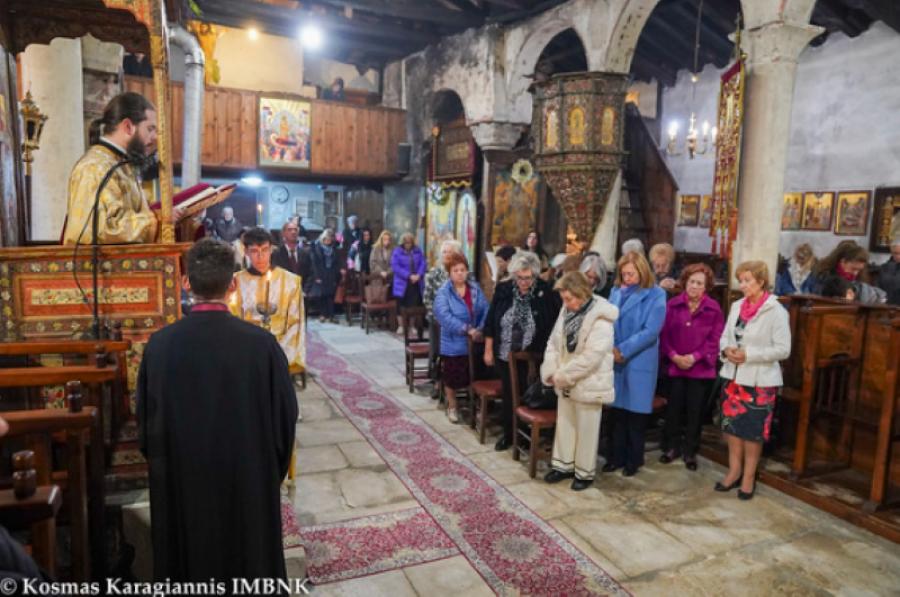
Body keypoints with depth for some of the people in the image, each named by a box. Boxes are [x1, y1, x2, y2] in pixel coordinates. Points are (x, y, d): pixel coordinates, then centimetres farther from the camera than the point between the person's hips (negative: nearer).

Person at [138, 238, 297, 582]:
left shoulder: (159, 345, -12)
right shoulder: (261, 343, -18)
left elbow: (145, 422, -1)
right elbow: (286, 418, -9)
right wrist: (272, 475, 8)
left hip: (180, 485, 2)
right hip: (249, 483, -1)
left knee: (190, 566, 21)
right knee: (251, 567, 17)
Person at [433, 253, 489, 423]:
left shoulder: (475, 288, 3)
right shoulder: (443, 292, -11)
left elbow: (485, 310, -1)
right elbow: (444, 316, -23)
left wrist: (481, 330, -17)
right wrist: (467, 329, -27)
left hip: (474, 342, 3)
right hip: (453, 343, -3)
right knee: (452, 377, 9)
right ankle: (452, 407, 30)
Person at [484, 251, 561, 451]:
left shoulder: (546, 293, -11)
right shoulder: (503, 290, -4)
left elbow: (555, 325, -6)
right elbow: (491, 322, 3)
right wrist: (488, 350, 4)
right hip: (505, 355, 2)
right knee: (509, 395, 13)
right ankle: (508, 433, 29)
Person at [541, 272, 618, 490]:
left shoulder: (600, 318, -20)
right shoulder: (567, 311, 3)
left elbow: (591, 357, -25)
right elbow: (553, 342, 5)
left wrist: (562, 375, -19)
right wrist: (551, 372, -8)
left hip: (588, 384, -7)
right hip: (565, 382, 7)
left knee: (586, 430, 7)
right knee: (564, 424, 17)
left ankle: (585, 472, 23)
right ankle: (563, 464, 33)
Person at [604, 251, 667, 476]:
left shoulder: (655, 295, -8)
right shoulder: (616, 291, 7)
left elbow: (651, 331, -15)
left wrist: (623, 350, -19)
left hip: (639, 362, -4)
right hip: (614, 360, 4)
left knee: (635, 412, 7)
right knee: (616, 410, 11)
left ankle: (634, 459, 23)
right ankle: (617, 456, 25)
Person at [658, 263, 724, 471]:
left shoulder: (714, 308, -3)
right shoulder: (673, 305, 1)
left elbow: (715, 339, -4)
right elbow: (664, 334, 0)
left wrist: (695, 357, -13)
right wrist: (673, 356, -11)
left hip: (701, 368, -1)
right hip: (675, 365, 1)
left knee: (695, 411, 7)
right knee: (673, 408, 9)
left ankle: (690, 451, 22)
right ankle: (671, 446, 25)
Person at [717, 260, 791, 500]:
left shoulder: (776, 311, -12)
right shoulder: (736, 306, 5)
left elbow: (783, 349, -15)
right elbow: (725, 336, 12)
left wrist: (748, 354, -21)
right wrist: (726, 350, -10)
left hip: (760, 381, -5)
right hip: (734, 376, 6)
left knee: (753, 430, 6)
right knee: (732, 425, 13)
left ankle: (749, 476, 22)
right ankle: (734, 471, 29)